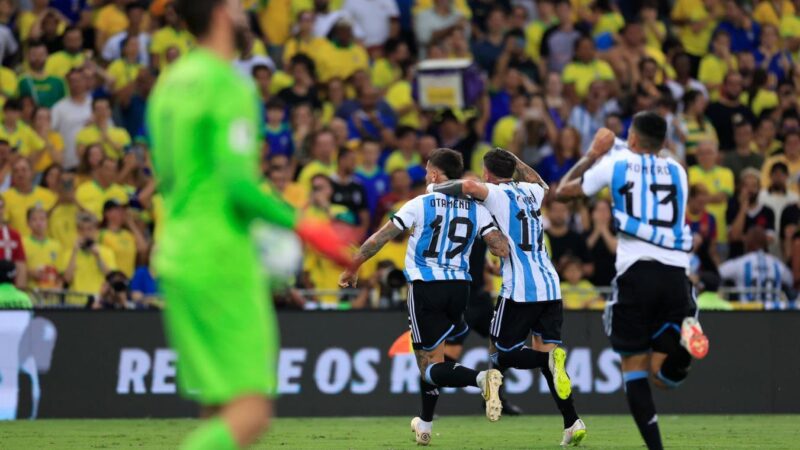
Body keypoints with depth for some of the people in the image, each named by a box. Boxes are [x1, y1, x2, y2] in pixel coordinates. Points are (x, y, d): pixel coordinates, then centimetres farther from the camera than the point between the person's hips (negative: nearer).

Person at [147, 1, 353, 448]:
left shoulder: (170, 82, 13)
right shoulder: (231, 87, -13)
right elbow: (239, 185, -20)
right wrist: (303, 226, -12)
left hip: (176, 256, 9)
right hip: (222, 262, -9)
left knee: (222, 412, 10)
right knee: (252, 411, -9)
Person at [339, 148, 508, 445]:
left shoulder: (420, 205, -5)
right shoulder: (476, 209, 4)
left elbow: (378, 240, -1)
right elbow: (503, 250, -3)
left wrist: (352, 270, 12)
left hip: (425, 287, -5)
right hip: (459, 287, 5)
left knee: (431, 368, -3)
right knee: (429, 358, 24)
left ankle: (481, 378, -32)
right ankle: (425, 425, 30)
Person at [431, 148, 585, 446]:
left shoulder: (498, 195, -3)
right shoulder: (530, 191, 17)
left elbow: (469, 186, -25)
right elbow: (542, 185, 43)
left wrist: (437, 188, -6)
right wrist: (515, 160, 46)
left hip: (519, 289, -6)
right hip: (550, 286, 6)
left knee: (501, 355, 5)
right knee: (546, 353, 10)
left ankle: (550, 358, -24)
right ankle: (572, 423, -6)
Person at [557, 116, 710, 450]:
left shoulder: (616, 164, 7)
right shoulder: (676, 172, 17)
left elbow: (565, 189, 20)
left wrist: (593, 154, 34)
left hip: (637, 271, -3)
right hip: (676, 272, 3)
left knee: (634, 368, 7)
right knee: (665, 376, 6)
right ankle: (684, 337, -29)